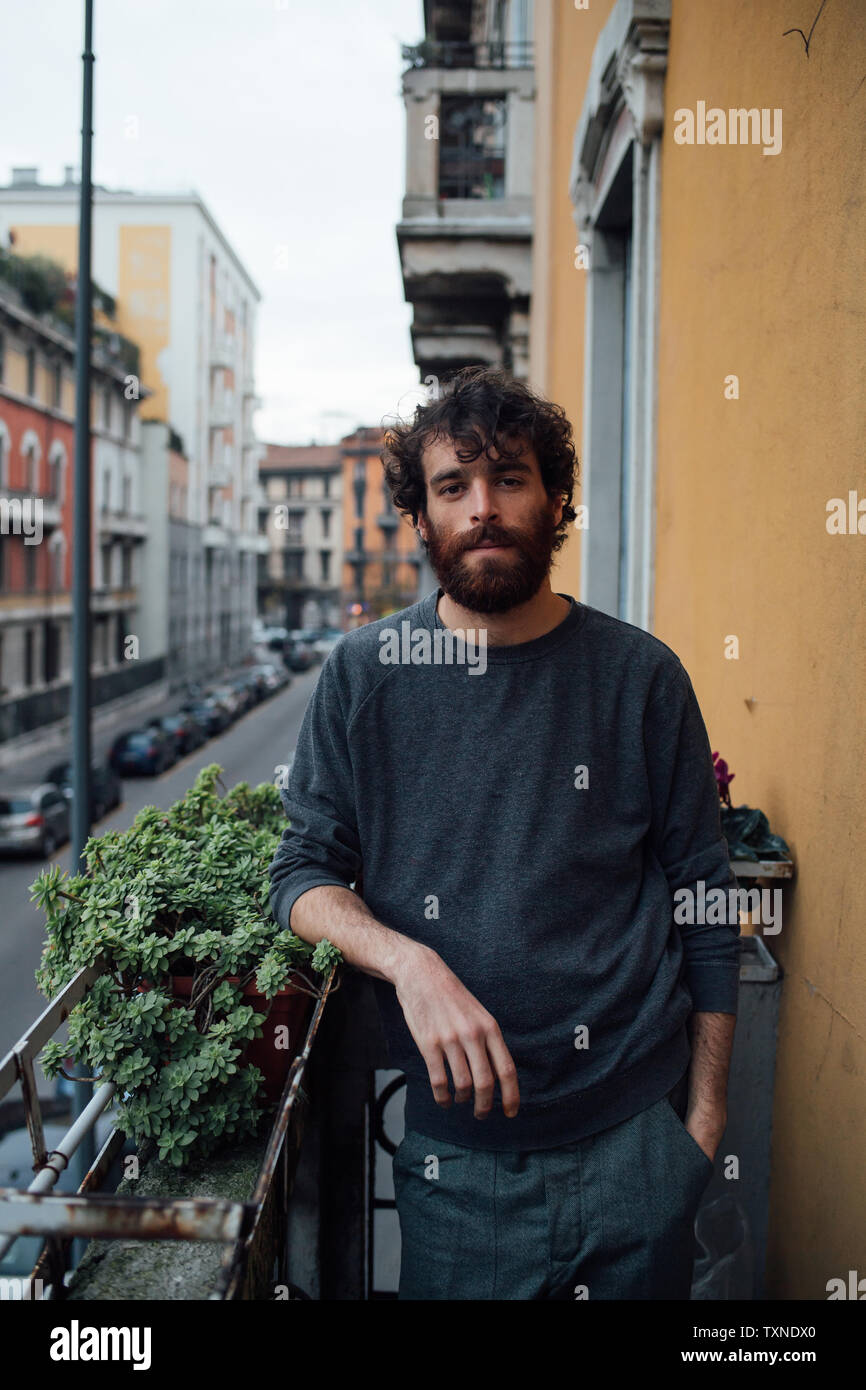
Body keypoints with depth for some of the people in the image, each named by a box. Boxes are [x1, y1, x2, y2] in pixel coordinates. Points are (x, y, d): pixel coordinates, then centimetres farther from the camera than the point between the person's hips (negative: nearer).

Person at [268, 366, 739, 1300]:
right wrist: (407, 962, -18)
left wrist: (704, 1119, 3)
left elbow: (703, 906, 3)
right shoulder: (365, 674, -2)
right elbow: (303, 873, 2)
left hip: (638, 1143, 1)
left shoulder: (640, 676, -3)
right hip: (456, 1155, 0)